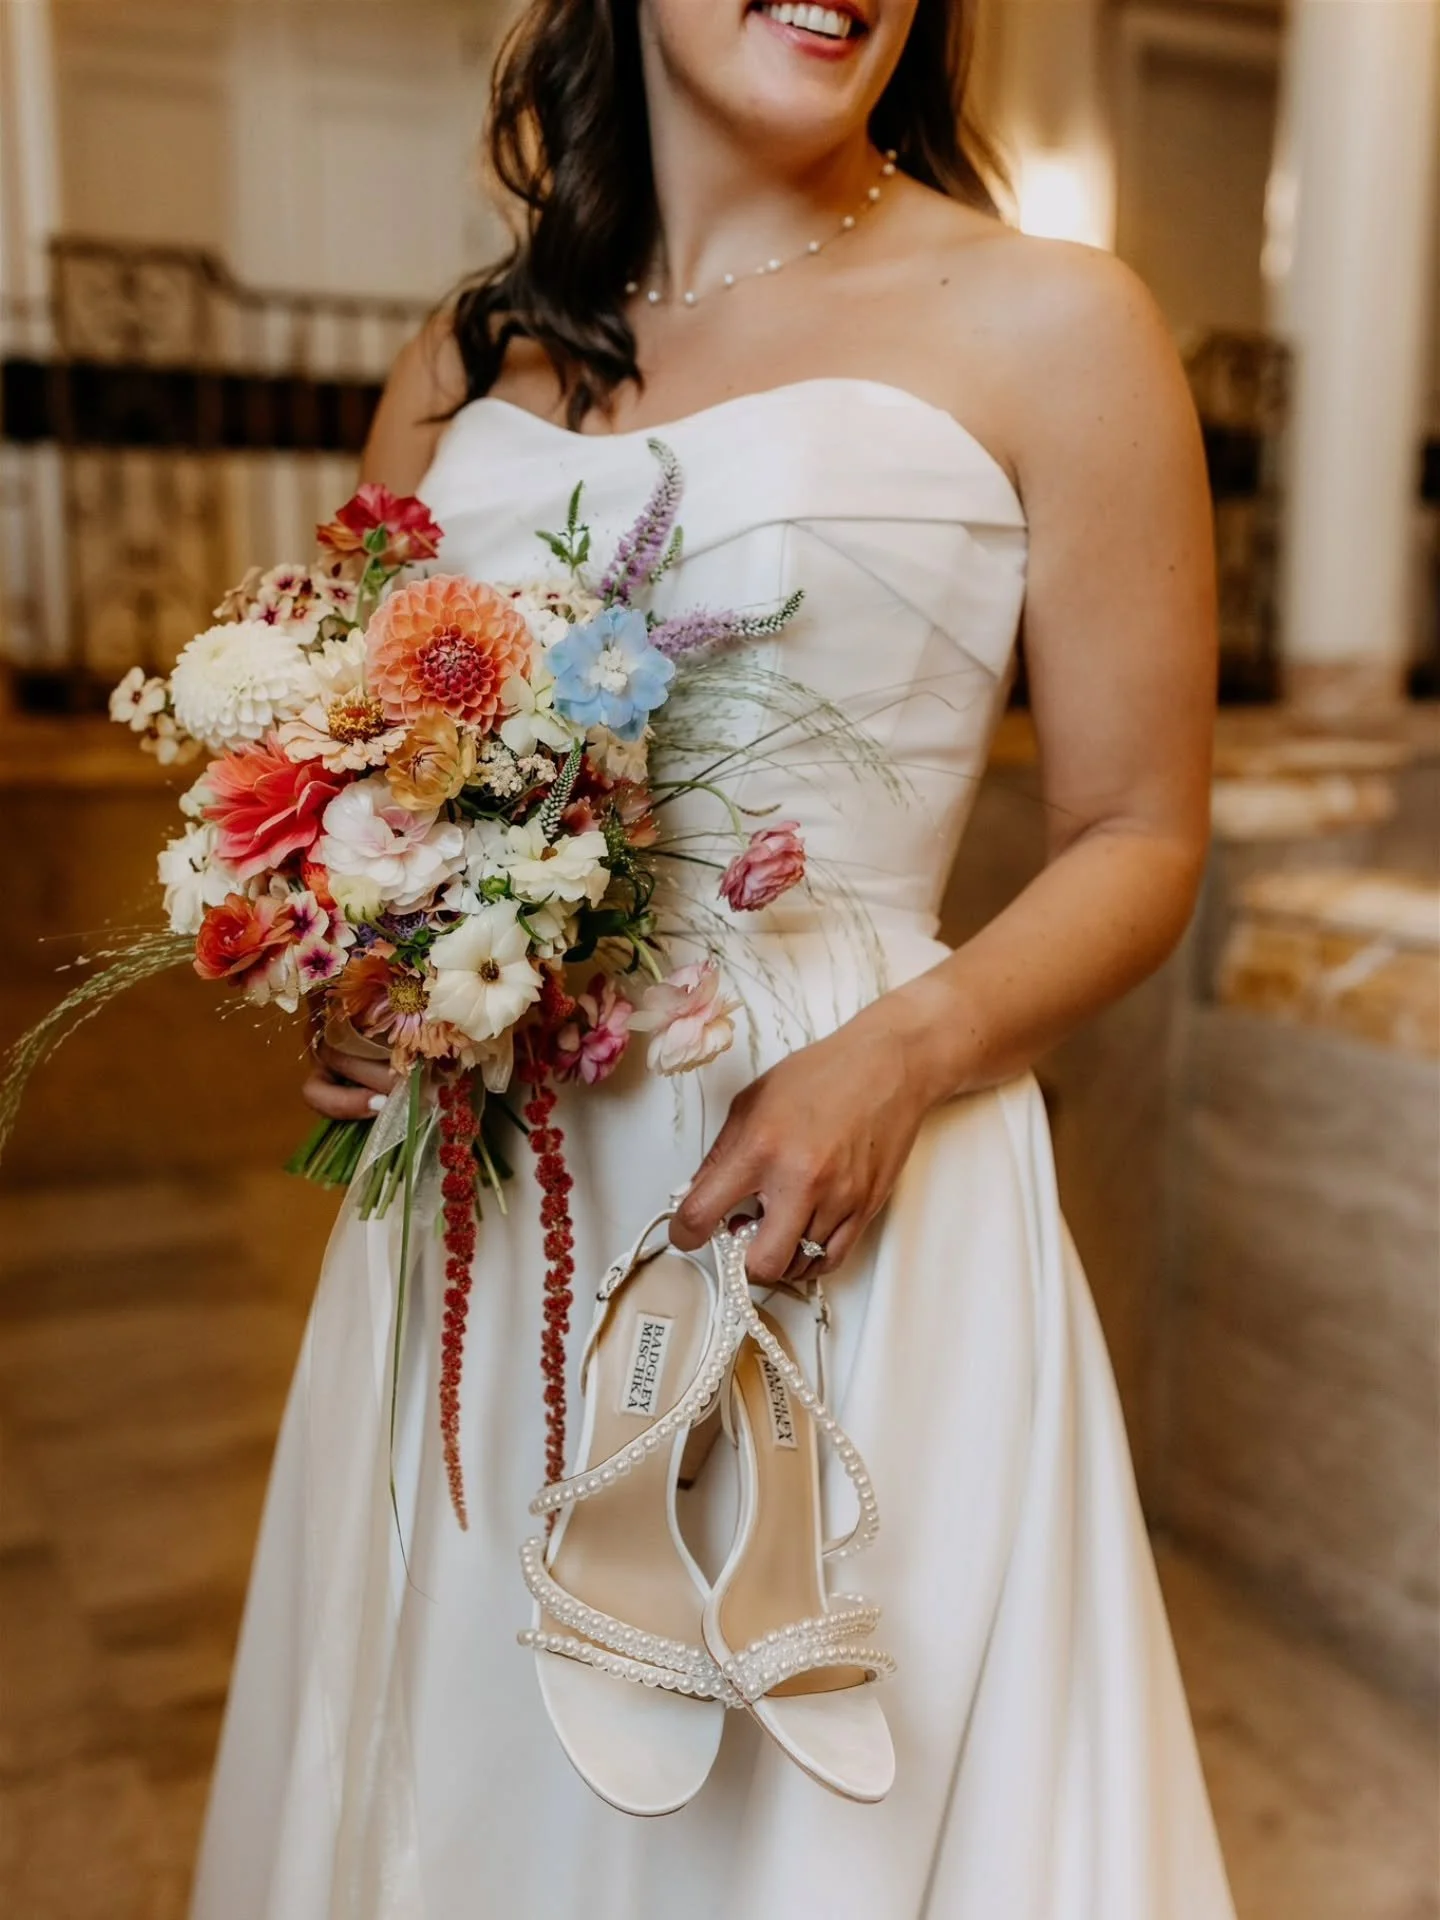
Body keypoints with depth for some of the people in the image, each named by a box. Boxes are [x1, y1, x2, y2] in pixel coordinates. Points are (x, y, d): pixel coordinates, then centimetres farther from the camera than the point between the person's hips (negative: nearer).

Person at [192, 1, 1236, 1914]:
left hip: (845, 1196, -3)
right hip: (472, 1216, 4)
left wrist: (898, 1057, -18)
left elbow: (1138, 841, -1)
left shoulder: (1046, 322, -1)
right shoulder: (462, 369, 10)